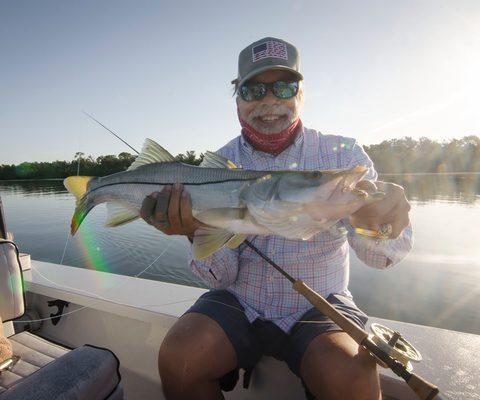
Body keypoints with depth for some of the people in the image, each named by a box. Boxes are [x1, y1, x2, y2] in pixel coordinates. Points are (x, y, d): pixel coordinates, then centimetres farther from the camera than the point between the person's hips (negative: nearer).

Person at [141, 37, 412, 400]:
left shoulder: (343, 153, -6)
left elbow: (376, 256, -15)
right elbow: (222, 277, -7)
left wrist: (380, 225, -38)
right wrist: (199, 231, -28)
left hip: (318, 306, 0)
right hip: (239, 303, 2)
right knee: (177, 357, -19)